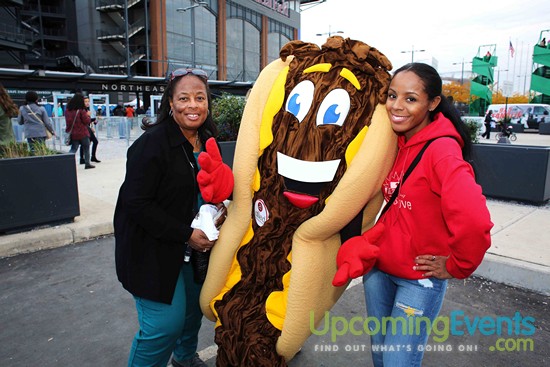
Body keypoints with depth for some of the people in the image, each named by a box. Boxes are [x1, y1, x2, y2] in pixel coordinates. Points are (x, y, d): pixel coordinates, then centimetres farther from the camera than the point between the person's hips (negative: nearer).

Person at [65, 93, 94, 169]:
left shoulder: (67, 110, 4)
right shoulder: (81, 110, -15)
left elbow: (68, 122, 13)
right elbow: (86, 121, -12)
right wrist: (88, 115, 3)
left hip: (73, 134, 5)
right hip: (83, 133, -5)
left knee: (73, 149, 9)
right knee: (86, 148, 11)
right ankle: (87, 163, 17)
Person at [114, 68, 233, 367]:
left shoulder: (208, 141, 3)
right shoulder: (152, 143, -19)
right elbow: (137, 204, -21)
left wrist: (219, 209, -6)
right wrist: (186, 234, -21)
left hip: (195, 246, 7)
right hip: (154, 249, -7)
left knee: (195, 305, 19)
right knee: (166, 322, -6)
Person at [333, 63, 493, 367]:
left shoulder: (441, 150, -22)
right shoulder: (395, 142, 0)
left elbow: (474, 222, -35)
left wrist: (457, 267, -19)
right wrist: (367, 245, 0)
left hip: (420, 278, -6)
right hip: (378, 267, 6)